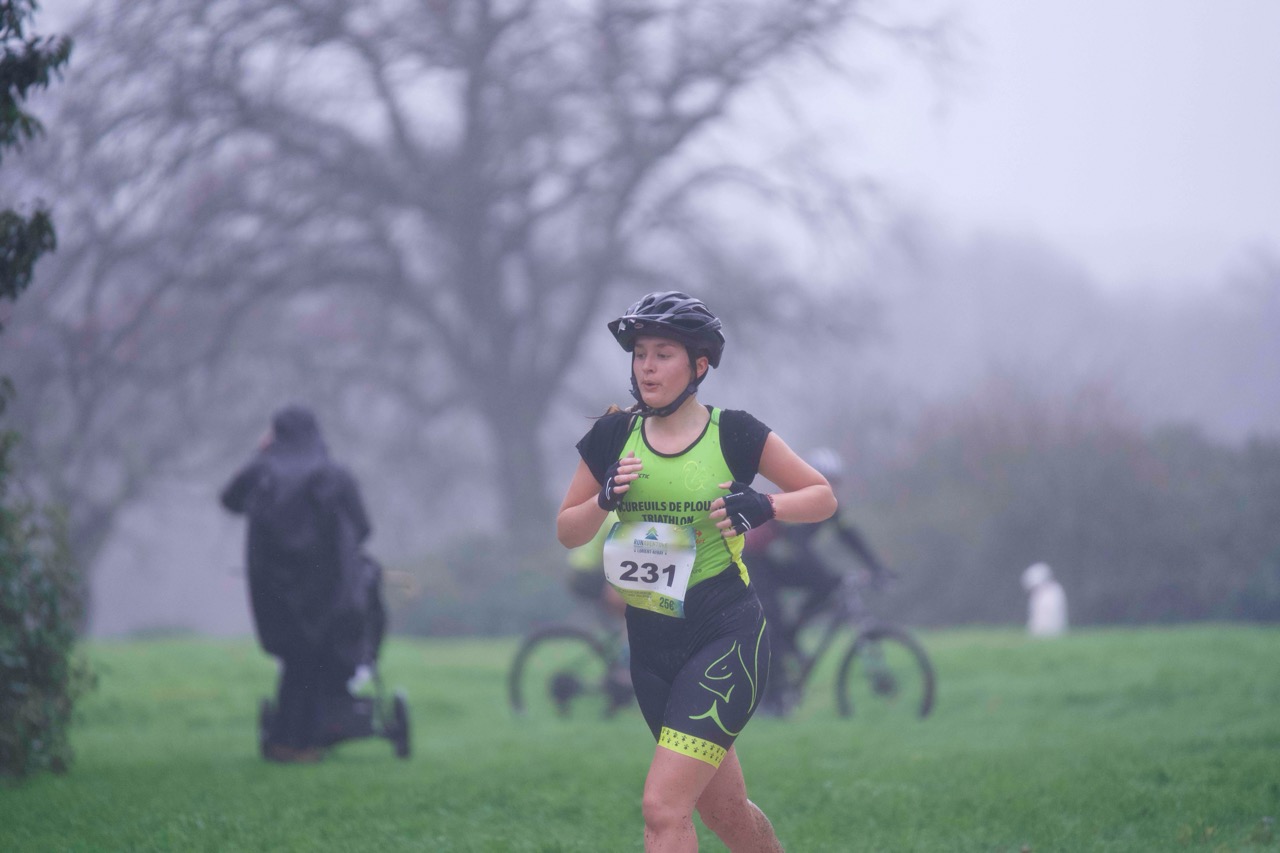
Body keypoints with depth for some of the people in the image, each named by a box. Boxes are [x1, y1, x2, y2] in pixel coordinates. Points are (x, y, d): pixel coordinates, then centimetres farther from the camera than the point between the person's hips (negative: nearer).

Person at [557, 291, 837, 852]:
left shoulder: (735, 434, -5)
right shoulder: (614, 436, 3)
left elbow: (822, 496, 4)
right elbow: (566, 532, 10)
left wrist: (763, 508, -15)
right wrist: (605, 499, -11)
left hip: (726, 636, -5)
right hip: (652, 642, 5)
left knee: (663, 806, -17)